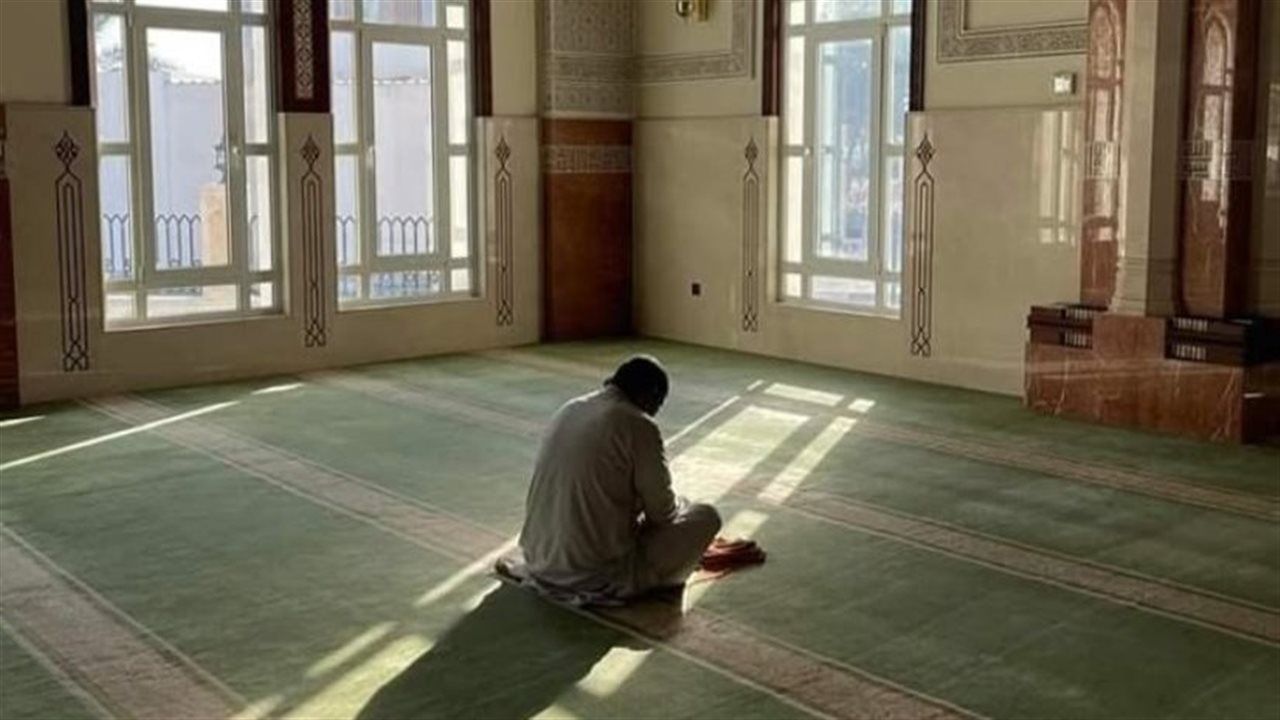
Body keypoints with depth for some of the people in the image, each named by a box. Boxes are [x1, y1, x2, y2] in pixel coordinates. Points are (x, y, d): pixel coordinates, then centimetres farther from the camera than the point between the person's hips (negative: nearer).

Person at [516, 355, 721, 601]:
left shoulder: (567, 411, 9)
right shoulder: (638, 426, -13)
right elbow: (661, 511, -6)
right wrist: (679, 505, 18)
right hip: (598, 576, -8)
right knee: (706, 516, 7)